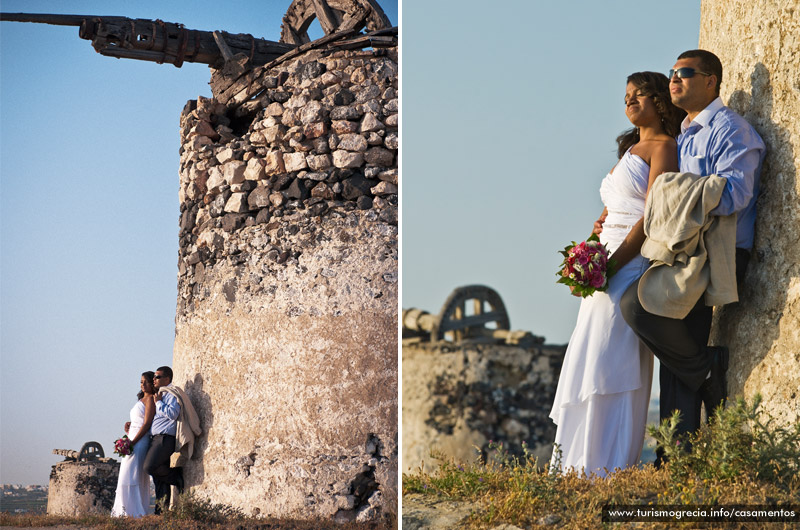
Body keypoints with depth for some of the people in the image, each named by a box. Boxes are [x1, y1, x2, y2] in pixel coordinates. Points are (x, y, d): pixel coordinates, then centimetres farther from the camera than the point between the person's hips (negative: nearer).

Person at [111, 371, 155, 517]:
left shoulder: (150, 399, -8)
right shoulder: (142, 399, 21)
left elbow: (147, 424, -16)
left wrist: (132, 442, -21)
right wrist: (129, 424, 6)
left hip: (140, 441, -10)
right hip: (133, 441, 10)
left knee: (130, 476, -13)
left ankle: (133, 511, -15)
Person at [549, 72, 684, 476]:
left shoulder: (664, 146, -4)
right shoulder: (630, 149, 24)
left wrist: (614, 260, -21)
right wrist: (602, 226, 4)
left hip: (634, 262, -9)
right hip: (607, 266, 9)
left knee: (609, 364, -13)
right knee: (588, 363, 6)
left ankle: (608, 467, -12)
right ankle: (578, 466, 10)